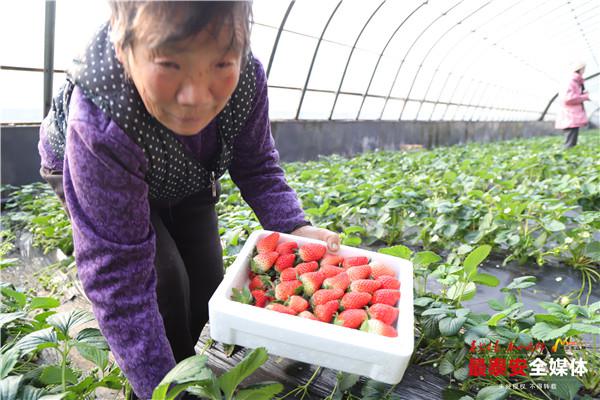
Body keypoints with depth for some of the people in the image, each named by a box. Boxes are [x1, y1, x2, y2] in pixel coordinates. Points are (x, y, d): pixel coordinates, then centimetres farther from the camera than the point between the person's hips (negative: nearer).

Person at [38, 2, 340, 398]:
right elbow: (117, 275, -39)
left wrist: (295, 227, -31)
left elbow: (257, 167, -14)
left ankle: (183, 363, 33)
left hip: (184, 180, 5)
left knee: (207, 282, 2)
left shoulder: (246, 78, -32)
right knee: (164, 280, -22)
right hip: (88, 175, -4)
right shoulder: (100, 128, -44)